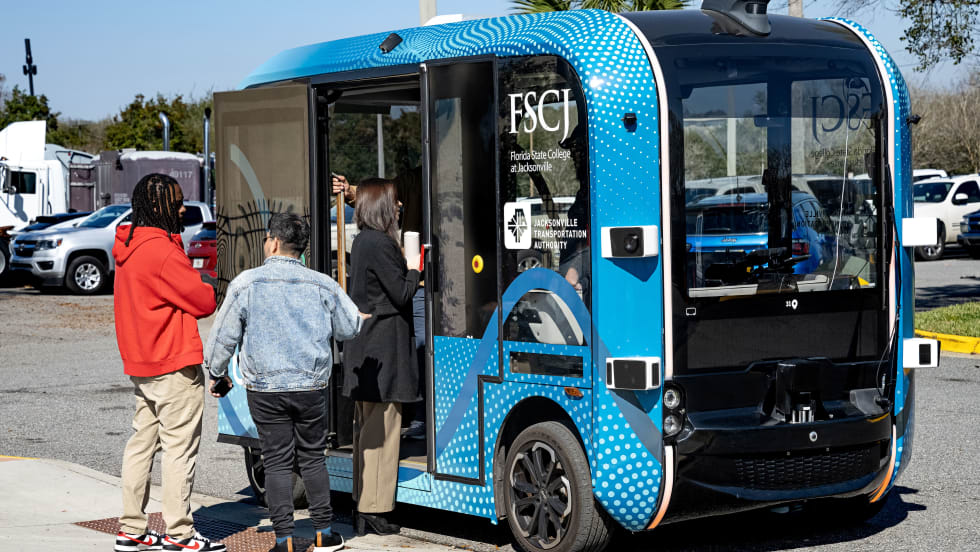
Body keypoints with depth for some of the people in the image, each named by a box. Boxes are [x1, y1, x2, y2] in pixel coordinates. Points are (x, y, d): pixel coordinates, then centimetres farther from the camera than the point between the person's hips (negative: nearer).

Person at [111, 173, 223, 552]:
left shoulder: (128, 247, 12)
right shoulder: (161, 250, -18)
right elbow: (204, 301, -15)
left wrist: (193, 290, 3)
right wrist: (208, 292, 7)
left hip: (139, 363, 10)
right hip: (174, 365, -10)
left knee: (142, 443, 14)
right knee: (180, 448, -4)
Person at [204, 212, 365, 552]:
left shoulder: (245, 284, -6)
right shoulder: (322, 285, -2)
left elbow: (224, 336, 0)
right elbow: (350, 328, 10)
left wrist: (217, 373, 15)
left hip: (264, 389, -1)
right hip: (311, 388, 2)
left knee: (276, 462, 5)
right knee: (312, 457, 13)